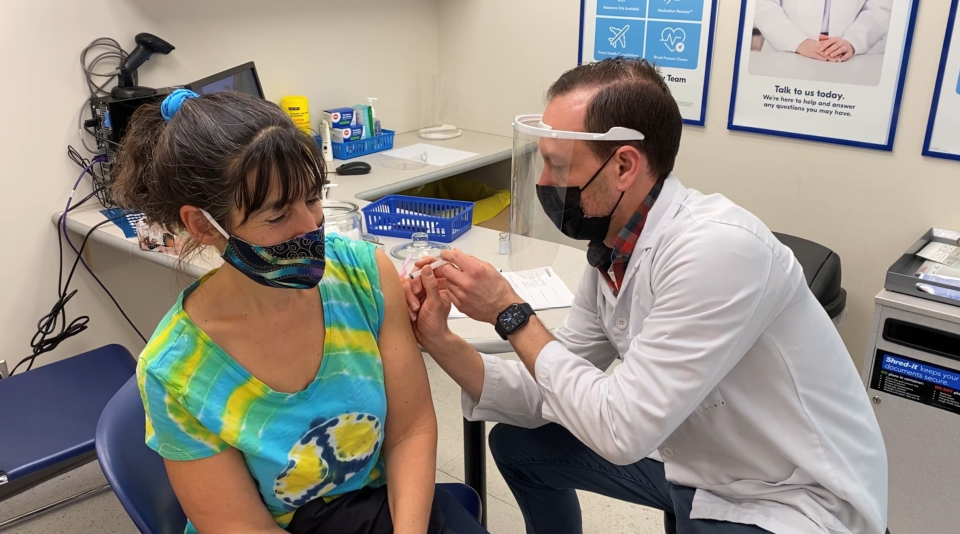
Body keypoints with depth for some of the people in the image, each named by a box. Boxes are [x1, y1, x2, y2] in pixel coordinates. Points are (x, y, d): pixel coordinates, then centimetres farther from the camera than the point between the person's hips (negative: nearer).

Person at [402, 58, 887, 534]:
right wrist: (442, 344, -12)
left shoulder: (717, 250, -31)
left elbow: (619, 430, -28)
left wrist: (510, 315, -21)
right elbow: (552, 393, 1)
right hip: (698, 464, 8)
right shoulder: (611, 251, -5)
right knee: (518, 445, 14)